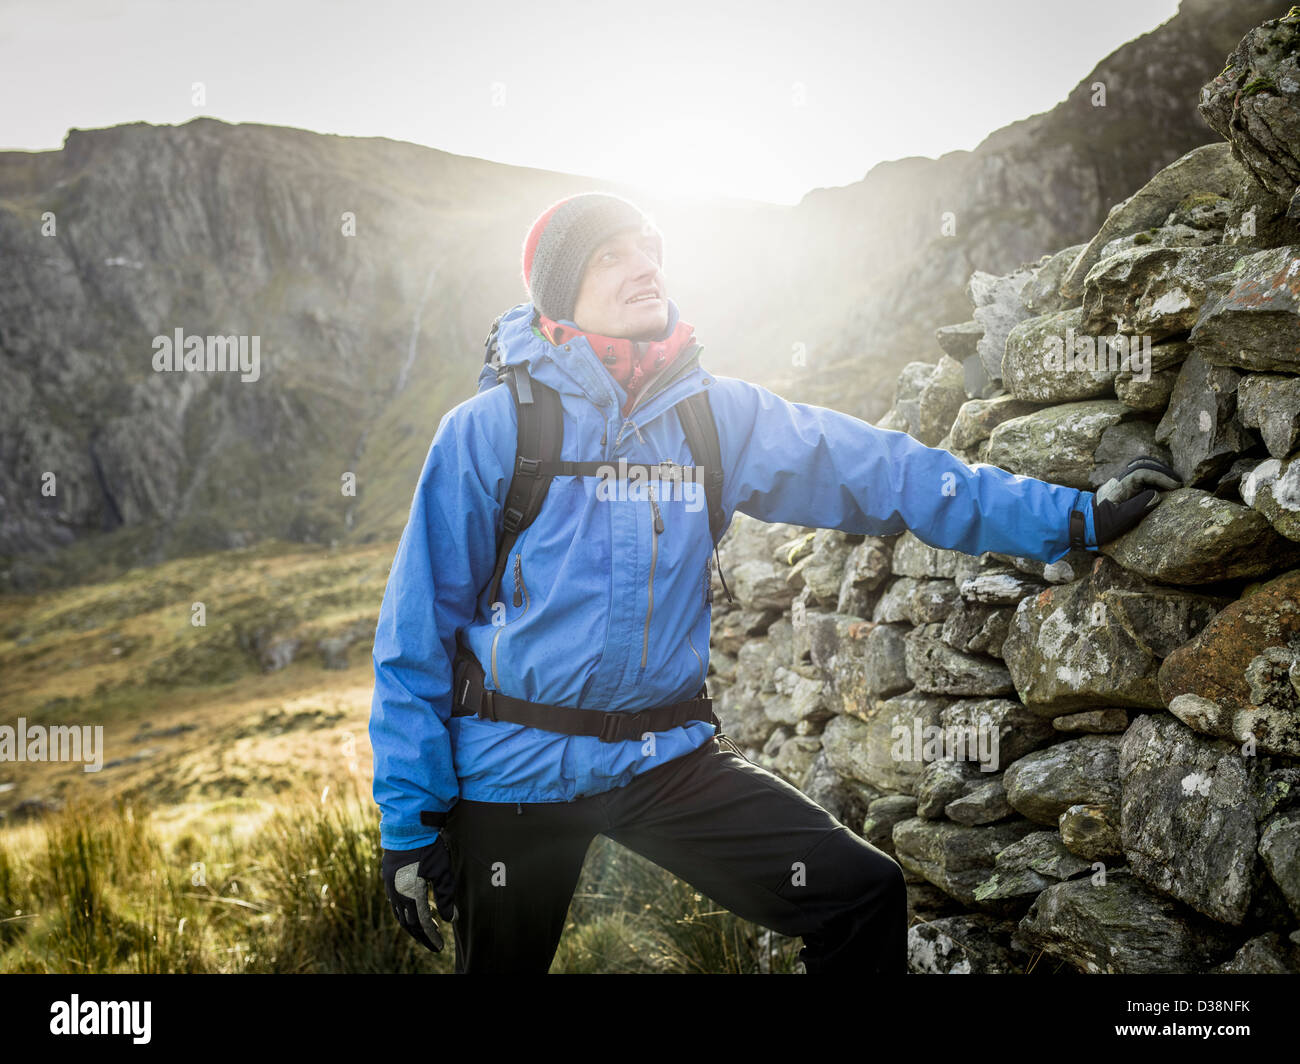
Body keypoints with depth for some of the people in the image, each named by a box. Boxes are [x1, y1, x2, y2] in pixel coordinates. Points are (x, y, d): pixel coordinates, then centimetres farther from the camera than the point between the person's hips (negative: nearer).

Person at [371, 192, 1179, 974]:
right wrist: (409, 820, -7)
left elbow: (885, 471, 1)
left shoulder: (720, 416, 2)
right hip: (519, 767, -2)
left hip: (666, 757, 3)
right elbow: (420, 628, -6)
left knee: (862, 892, -10)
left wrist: (1076, 517, 0)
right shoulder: (491, 428, -8)